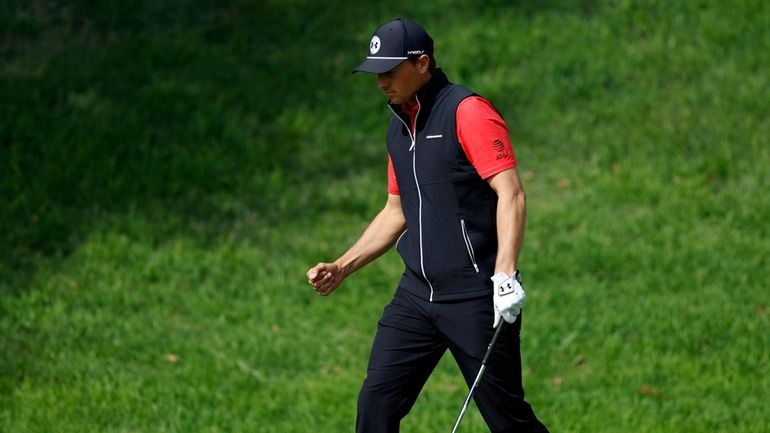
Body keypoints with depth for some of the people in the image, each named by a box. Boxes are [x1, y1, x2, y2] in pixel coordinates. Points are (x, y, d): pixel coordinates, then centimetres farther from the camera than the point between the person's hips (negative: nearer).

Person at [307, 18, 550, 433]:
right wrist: (341, 267, 18)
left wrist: (505, 275, -29)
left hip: (476, 297, -8)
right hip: (416, 294, 8)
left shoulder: (468, 112, -10)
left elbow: (511, 194, -19)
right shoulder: (400, 126, 15)